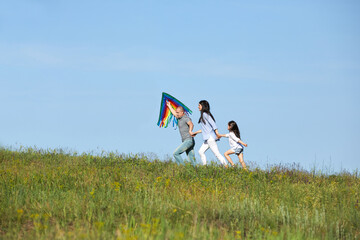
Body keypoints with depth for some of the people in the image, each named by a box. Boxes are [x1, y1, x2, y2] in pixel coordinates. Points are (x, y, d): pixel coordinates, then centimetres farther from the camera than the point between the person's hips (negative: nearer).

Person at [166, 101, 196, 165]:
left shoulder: (186, 118, -11)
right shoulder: (180, 118, 17)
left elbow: (191, 124, -32)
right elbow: (174, 113, 38)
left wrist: (190, 131, -53)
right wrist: (169, 106, 50)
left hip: (188, 140, -9)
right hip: (186, 141, 9)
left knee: (176, 153, -13)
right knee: (192, 161, 2)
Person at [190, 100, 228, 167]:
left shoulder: (205, 114, -9)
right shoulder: (203, 115, 19)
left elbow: (213, 124, -17)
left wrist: (217, 133, -23)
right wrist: (195, 133, 29)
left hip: (210, 137, -10)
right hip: (207, 139, 10)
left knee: (217, 153, -11)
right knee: (201, 151, 11)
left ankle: (226, 166, -13)